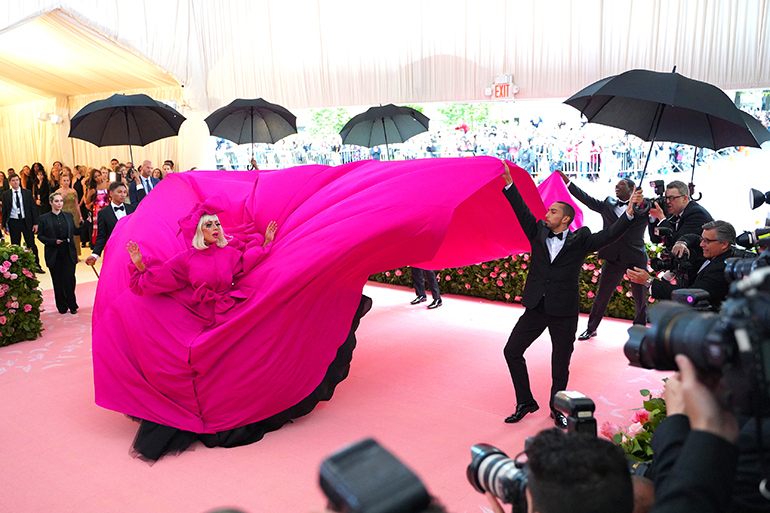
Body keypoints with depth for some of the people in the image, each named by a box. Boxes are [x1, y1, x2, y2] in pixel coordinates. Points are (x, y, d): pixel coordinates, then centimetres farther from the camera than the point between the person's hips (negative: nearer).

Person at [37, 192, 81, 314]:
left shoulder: (69, 216, 9)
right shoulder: (44, 218, 2)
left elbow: (75, 231, 13)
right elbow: (40, 235, 3)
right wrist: (53, 241, -12)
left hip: (69, 253, 1)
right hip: (54, 255, -1)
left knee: (69, 279, -5)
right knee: (58, 281, 5)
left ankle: (72, 305, 10)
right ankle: (62, 307, 17)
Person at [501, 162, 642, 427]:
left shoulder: (580, 240, 0)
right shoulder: (538, 233, 6)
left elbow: (609, 235, -9)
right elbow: (523, 212, -2)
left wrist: (630, 211, -22)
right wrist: (509, 183, -10)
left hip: (564, 311, -3)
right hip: (536, 308, 3)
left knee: (560, 363, 9)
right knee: (512, 351, 4)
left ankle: (557, 408, 31)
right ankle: (525, 402, 22)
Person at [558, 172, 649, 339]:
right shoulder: (608, 205, 9)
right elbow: (587, 199, 6)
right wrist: (566, 181, 0)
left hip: (636, 259, -2)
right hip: (613, 258, 2)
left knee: (640, 298, 8)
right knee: (602, 294, 8)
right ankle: (591, 328, 23)